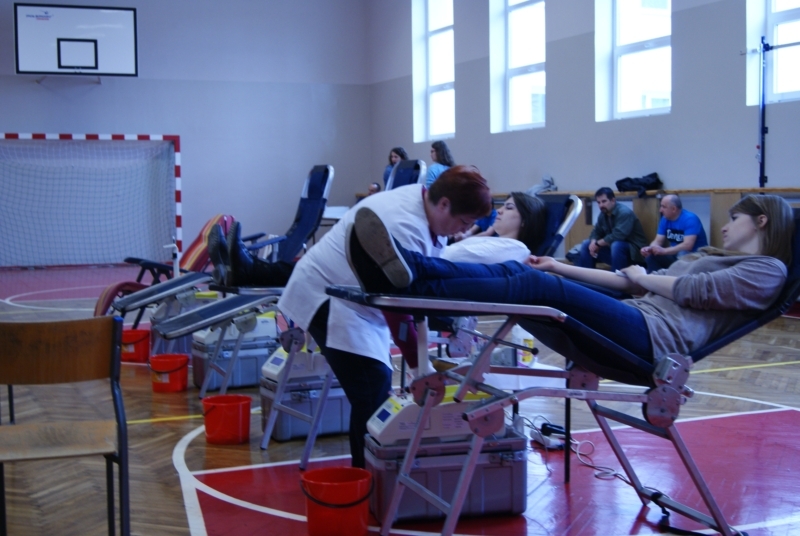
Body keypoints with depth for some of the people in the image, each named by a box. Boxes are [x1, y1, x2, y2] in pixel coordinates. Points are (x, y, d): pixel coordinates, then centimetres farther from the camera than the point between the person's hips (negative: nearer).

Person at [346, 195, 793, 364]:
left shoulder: (768, 270, 11)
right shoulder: (709, 258, 37)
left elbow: (692, 290, -5)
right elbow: (628, 283, 30)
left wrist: (641, 277, 10)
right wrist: (561, 267, 22)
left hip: (655, 337, -8)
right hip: (633, 320, 8)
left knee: (539, 287, -30)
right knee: (514, 270, -14)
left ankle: (412, 283, -44)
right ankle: (407, 268, -34)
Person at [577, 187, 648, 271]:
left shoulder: (625, 213, -22)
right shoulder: (603, 214, 2)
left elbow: (617, 236, -32)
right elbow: (596, 232, 9)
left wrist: (597, 244, -21)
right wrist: (593, 243, -15)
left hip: (633, 251, -8)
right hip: (614, 248, 8)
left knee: (616, 245, -38)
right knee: (586, 245, 2)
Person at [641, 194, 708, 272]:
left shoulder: (690, 219, -20)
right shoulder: (665, 219, 1)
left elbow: (688, 245, -31)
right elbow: (658, 241, 0)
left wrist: (664, 251, -37)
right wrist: (649, 248, -24)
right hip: (675, 254, 6)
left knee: (682, 255, -37)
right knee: (650, 256, -13)